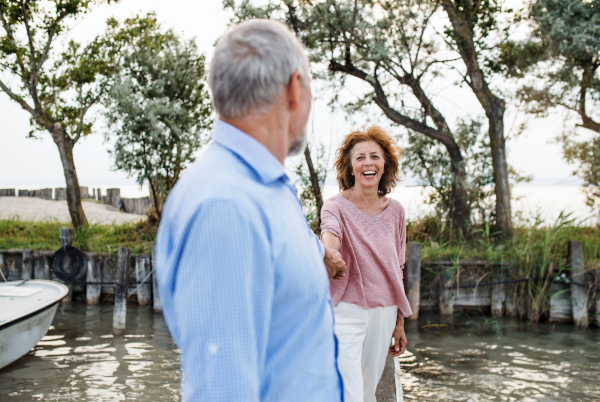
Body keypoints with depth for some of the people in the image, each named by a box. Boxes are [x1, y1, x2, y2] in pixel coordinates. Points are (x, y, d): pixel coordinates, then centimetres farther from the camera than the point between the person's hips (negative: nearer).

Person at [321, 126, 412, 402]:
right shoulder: (337, 206, -7)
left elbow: (396, 269, 13)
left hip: (383, 314, 5)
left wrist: (399, 322, 14)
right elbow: (330, 232, -32)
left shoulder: (395, 211, 6)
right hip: (346, 311, -4)